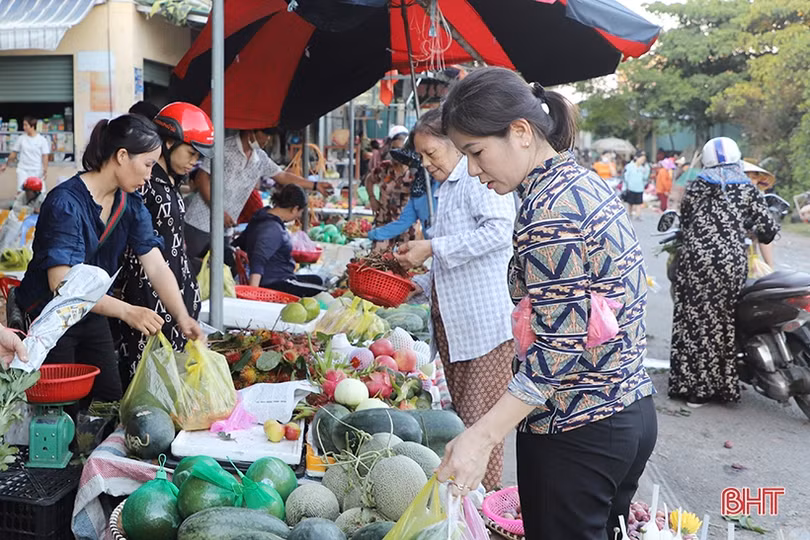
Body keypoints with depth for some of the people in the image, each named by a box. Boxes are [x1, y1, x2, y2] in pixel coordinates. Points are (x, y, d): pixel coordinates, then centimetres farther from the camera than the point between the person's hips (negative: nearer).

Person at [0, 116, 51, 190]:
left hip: (37, 171, -1)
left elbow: (45, 156, -3)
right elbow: (14, 153, 14)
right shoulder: (21, 138, 4)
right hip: (23, 170, 1)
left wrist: (45, 170, -10)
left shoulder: (42, 140, -2)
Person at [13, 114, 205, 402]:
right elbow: (62, 283, -33)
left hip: (92, 317, 7)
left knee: (113, 405, 13)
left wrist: (182, 317, -22)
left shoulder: (131, 205, -2)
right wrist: (127, 311, -42)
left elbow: (157, 267, -8)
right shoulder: (65, 203, -25)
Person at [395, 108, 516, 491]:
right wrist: (419, 285, 16)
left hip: (486, 322, -9)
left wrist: (432, 248, -20)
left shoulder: (479, 177, -7)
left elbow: (498, 230, -24)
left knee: (479, 421, -5)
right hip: (452, 324, 9)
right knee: (459, 419, 12)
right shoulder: (447, 188, 22)